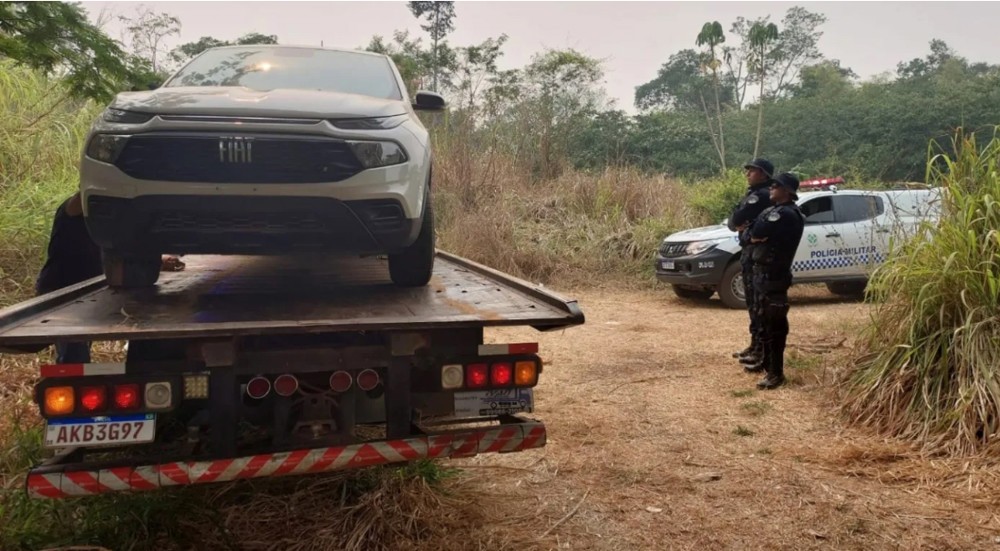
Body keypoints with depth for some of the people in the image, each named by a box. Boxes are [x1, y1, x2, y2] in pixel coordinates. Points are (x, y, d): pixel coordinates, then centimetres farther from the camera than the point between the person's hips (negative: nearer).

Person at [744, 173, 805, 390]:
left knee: (774, 324, -6)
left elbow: (755, 234, -21)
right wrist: (761, 236, -2)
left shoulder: (785, 214, -19)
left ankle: (776, 373, -2)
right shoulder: (779, 210, 15)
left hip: (773, 276, -11)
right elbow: (758, 235, 16)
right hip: (764, 273, 11)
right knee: (764, 321, 20)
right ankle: (766, 361, 33)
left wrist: (757, 236, -3)